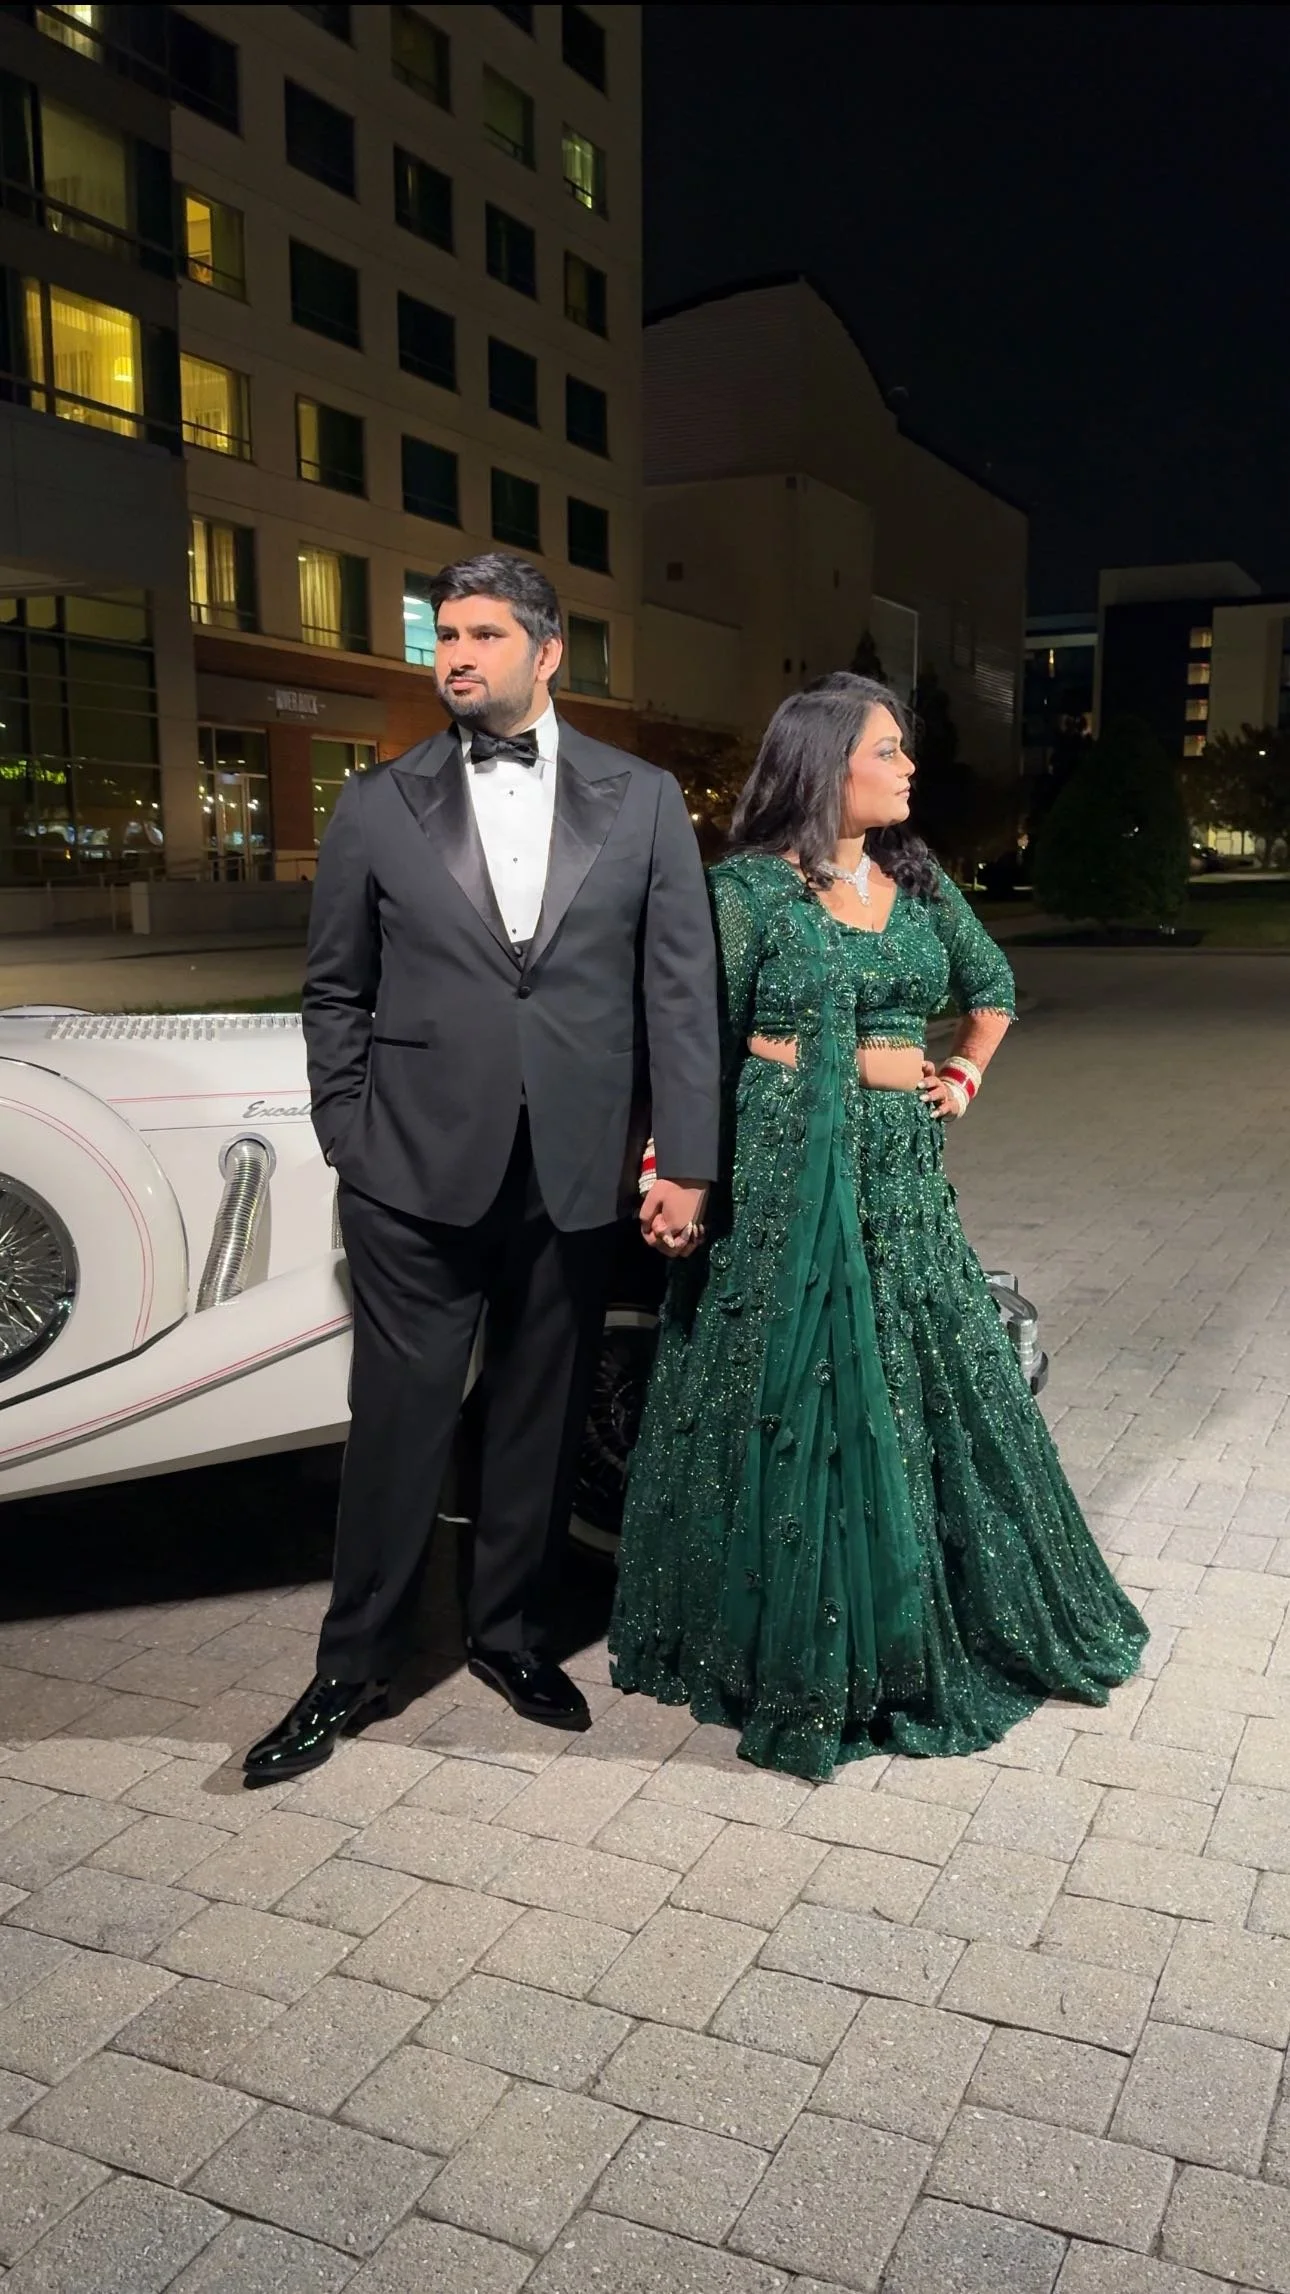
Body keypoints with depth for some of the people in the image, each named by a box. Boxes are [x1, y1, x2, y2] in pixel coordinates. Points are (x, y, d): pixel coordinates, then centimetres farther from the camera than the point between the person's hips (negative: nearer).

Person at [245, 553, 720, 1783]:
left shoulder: (641, 800, 4)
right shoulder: (377, 806, 4)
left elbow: (681, 986, 2)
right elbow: (334, 993, 8)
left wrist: (684, 1159, -3)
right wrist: (350, 1143, 2)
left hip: (577, 1171, 1)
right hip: (417, 1171, -1)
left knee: (540, 1418, 13)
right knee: (398, 1418, 6)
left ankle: (510, 1634, 33)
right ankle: (354, 1664, 24)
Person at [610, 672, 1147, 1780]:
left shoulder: (919, 879, 9)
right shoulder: (749, 888, -7)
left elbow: (991, 985, 25)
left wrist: (967, 1073, 12)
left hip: (905, 1170, 6)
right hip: (787, 1175, -5)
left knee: (931, 1386, 13)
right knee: (799, 1400, 2)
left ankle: (963, 1618, 34)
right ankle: (802, 1652, 20)